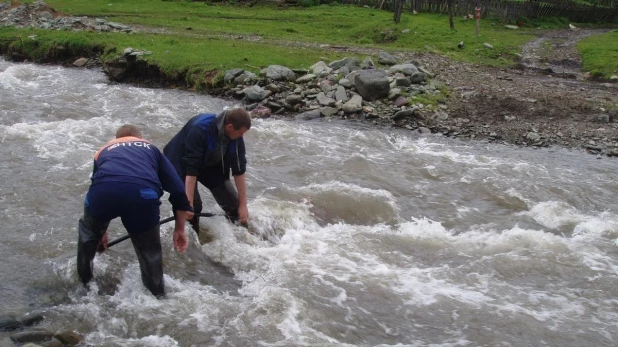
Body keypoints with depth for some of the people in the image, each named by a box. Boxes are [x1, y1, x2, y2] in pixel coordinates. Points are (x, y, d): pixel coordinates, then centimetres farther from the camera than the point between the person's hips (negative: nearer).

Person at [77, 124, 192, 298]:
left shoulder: (104, 150, 40)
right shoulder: (151, 148, 35)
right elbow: (178, 190, 23)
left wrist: (101, 230, 64)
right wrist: (179, 229, 32)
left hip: (103, 190, 2)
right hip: (143, 193, -2)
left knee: (89, 231, 36)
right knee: (150, 252, 22)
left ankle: (83, 282, 48)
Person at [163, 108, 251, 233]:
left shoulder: (236, 138, -20)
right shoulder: (199, 129, -39)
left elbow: (239, 171, -13)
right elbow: (191, 169, -39)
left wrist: (243, 205, -12)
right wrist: (189, 204, -40)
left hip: (210, 166, 5)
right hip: (182, 164, -5)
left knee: (234, 205, 0)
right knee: (193, 207, -19)